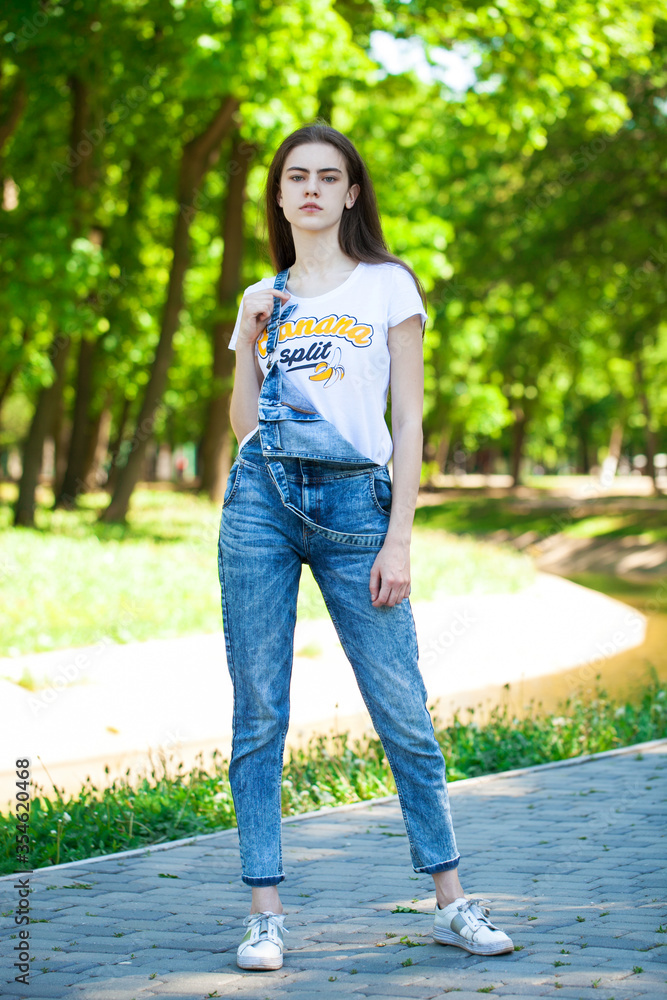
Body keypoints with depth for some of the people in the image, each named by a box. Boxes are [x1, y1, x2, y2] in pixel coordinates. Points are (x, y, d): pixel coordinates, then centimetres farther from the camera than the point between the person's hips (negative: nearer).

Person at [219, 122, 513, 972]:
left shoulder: (388, 286, 6)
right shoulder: (264, 299, 15)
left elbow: (408, 421, 1)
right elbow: (242, 425, 14)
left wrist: (398, 541, -6)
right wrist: (249, 344, 0)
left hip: (355, 504, -3)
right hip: (262, 499, 3)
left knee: (402, 711, -3)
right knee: (258, 712, 1)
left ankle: (451, 902, 9)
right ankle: (265, 911, 7)